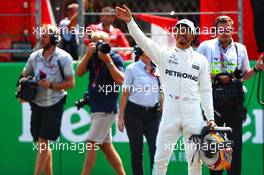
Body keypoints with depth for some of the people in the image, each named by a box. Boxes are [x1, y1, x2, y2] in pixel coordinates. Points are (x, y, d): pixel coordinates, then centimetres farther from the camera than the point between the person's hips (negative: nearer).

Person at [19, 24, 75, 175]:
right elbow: (24, 76, 20)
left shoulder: (63, 58, -8)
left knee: (43, 141, -11)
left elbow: (71, 83, -7)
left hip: (54, 105, -5)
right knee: (42, 144, 9)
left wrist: (51, 85, -18)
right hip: (37, 104, 5)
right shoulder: (35, 56, 6)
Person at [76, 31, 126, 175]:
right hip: (95, 107, 8)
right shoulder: (92, 57, 9)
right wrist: (88, 54, -12)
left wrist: (108, 61, -23)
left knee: (91, 143, -12)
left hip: (106, 109, -8)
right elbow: (79, 72, -1)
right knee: (106, 146, 11)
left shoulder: (115, 58, -8)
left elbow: (120, 80, -19)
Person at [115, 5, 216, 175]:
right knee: (161, 158, -2)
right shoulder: (165, 54, 8)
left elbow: (205, 91, 10)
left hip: (193, 115, 1)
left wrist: (210, 117, 3)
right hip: (170, 113, -1)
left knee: (195, 160, 4)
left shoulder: (200, 60, 11)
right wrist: (130, 21, -20)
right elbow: (143, 41, -5)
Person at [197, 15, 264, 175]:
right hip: (213, 101, -2)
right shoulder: (206, 47, 2)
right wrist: (217, 78, -13)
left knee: (236, 141, -1)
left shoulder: (240, 49, 9)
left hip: (234, 102, 2)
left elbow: (244, 75, 16)